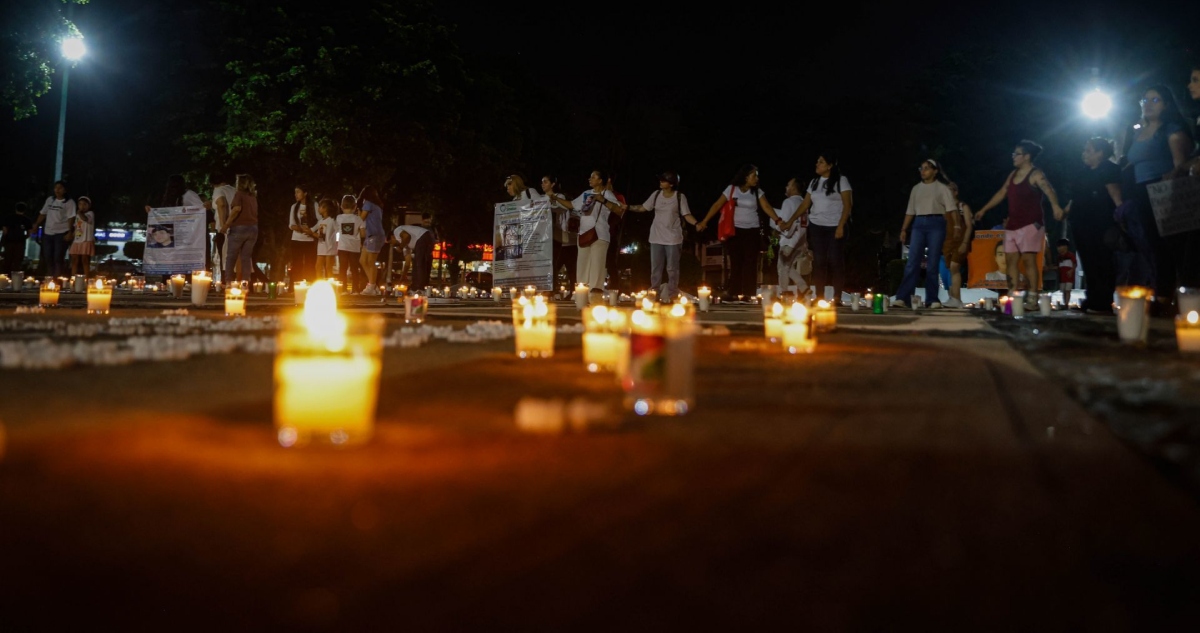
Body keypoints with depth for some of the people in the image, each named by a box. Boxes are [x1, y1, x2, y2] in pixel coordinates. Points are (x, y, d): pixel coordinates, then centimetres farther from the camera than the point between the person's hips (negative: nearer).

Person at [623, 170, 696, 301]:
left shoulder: (680, 197, -6)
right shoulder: (656, 195, 4)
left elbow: (687, 215, -7)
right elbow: (643, 208, 12)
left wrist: (697, 224, -25)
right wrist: (628, 207, 1)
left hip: (673, 238, -4)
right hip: (656, 237, 4)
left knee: (672, 269, 1)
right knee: (655, 268, 7)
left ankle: (672, 296, 8)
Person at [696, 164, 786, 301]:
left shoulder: (757, 192, 1)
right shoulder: (732, 189, -3)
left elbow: (767, 207, -10)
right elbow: (717, 205, -6)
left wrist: (778, 221, -27)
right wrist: (704, 222, -12)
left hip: (752, 231, 1)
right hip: (735, 230, -1)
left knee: (750, 263, -2)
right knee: (736, 263, 1)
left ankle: (748, 294, 0)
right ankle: (733, 293, 6)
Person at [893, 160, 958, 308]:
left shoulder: (942, 188, 4)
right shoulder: (916, 188, 16)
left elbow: (951, 209, -3)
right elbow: (910, 211, 16)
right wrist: (904, 229, 8)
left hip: (936, 224, -3)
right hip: (919, 225, 3)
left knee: (932, 263, -2)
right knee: (912, 262, -5)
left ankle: (933, 299, 4)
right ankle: (901, 297, -11)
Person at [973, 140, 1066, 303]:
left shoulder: (1036, 175, -11)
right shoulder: (1013, 174, 14)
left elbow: (1049, 190, -27)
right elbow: (1001, 193, 24)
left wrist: (1055, 206, -47)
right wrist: (984, 209, 28)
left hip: (1031, 223, -8)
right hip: (1012, 224, 8)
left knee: (1028, 259, -12)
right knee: (1011, 259, 5)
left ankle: (1033, 298, -12)